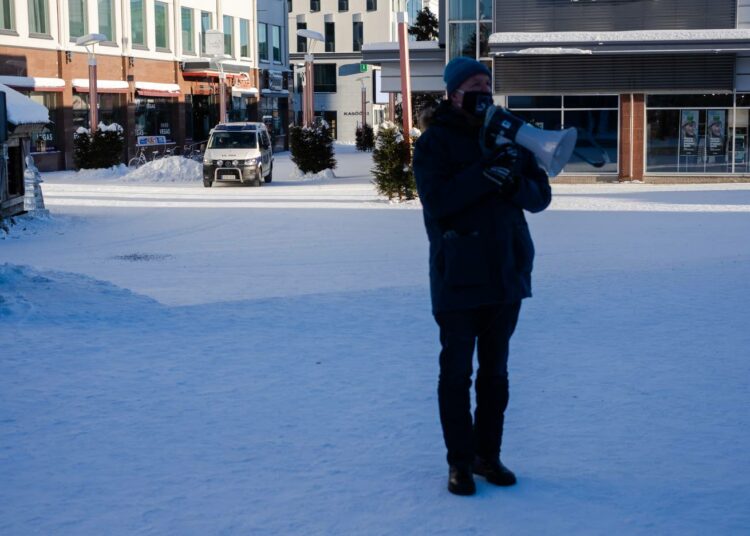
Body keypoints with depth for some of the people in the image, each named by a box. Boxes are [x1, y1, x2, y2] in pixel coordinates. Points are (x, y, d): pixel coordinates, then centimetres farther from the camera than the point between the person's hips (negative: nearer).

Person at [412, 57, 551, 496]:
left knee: (495, 372, 12)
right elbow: (436, 199, -19)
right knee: (457, 372, 3)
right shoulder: (435, 142, -5)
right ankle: (460, 461, 13)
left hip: (507, 274, 4)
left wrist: (516, 183, -18)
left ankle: (488, 455, 24)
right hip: (458, 278, -4)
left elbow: (541, 196, 4)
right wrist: (486, 173, -27)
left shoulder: (511, 137, 9)